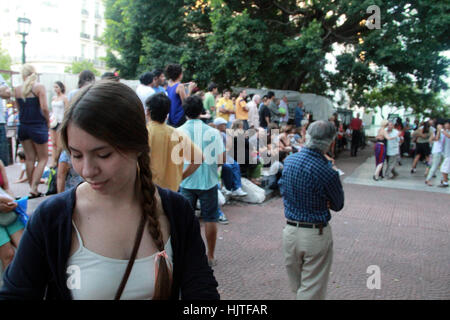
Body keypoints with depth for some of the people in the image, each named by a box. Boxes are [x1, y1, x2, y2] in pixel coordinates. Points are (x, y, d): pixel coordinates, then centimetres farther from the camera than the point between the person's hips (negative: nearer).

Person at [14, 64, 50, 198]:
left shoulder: (17, 89, 4)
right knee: (43, 158, 7)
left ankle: (33, 189, 18)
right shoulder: (39, 87, -9)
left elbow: (19, 109, 10)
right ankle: (33, 187, -4)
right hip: (38, 126, -5)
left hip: (23, 126, 5)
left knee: (30, 159, 12)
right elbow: (44, 108, -17)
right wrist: (47, 121, -3)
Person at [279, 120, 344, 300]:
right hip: (316, 235, -5)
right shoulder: (327, 172, -21)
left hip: (290, 231, 6)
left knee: (296, 286, 24)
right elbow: (338, 205, -6)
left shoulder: (289, 160, -3)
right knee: (312, 290, 10)